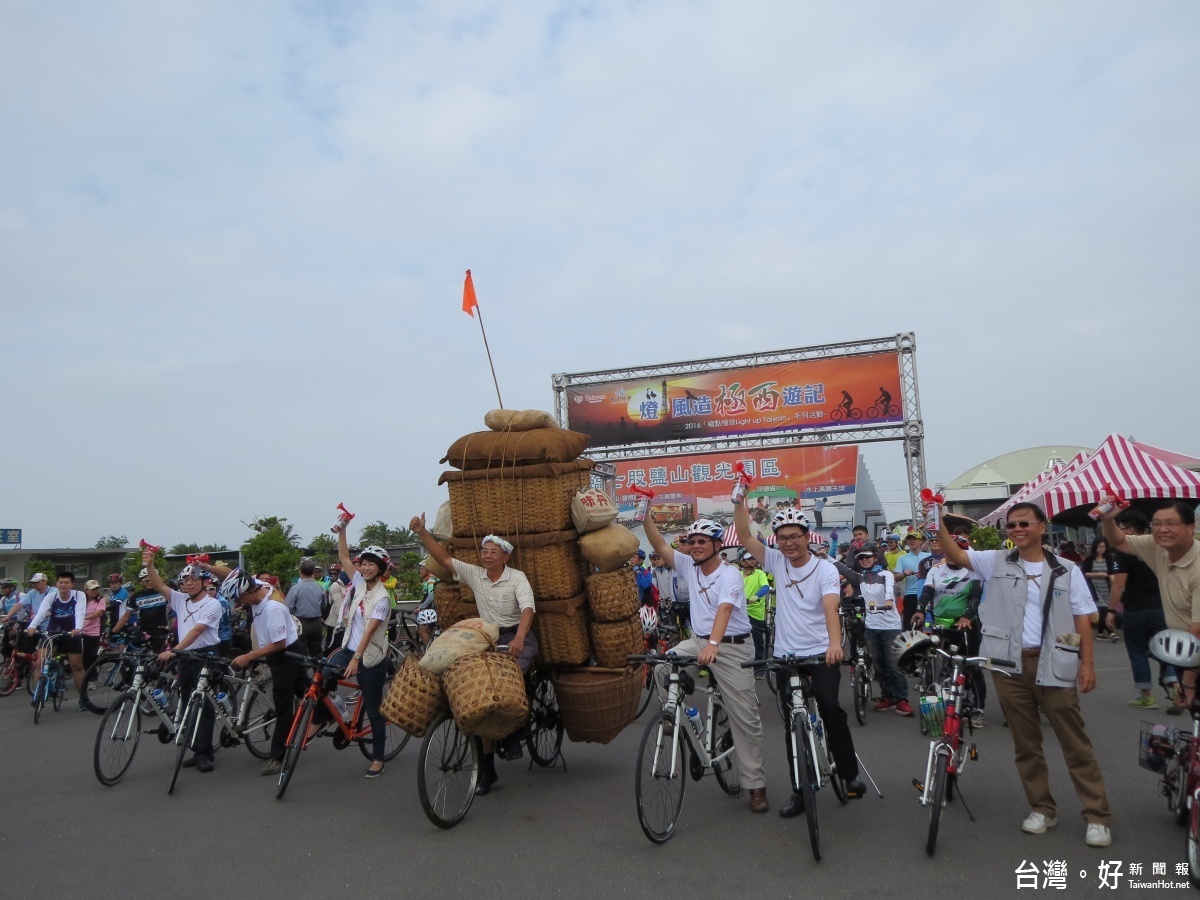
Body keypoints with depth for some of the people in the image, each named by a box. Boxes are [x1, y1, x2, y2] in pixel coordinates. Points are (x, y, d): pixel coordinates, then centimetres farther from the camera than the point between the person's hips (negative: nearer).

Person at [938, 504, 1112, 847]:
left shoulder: (1066, 570, 3)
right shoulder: (996, 563, 4)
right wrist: (937, 522, -23)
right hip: (1008, 664, 1)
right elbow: (955, 554, -8)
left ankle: (1098, 816, 15)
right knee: (1025, 742, 11)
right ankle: (1042, 808, 24)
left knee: (1075, 742, 4)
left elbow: (1082, 618, 3)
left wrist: (1087, 662, -5)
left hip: (1053, 663, -1)